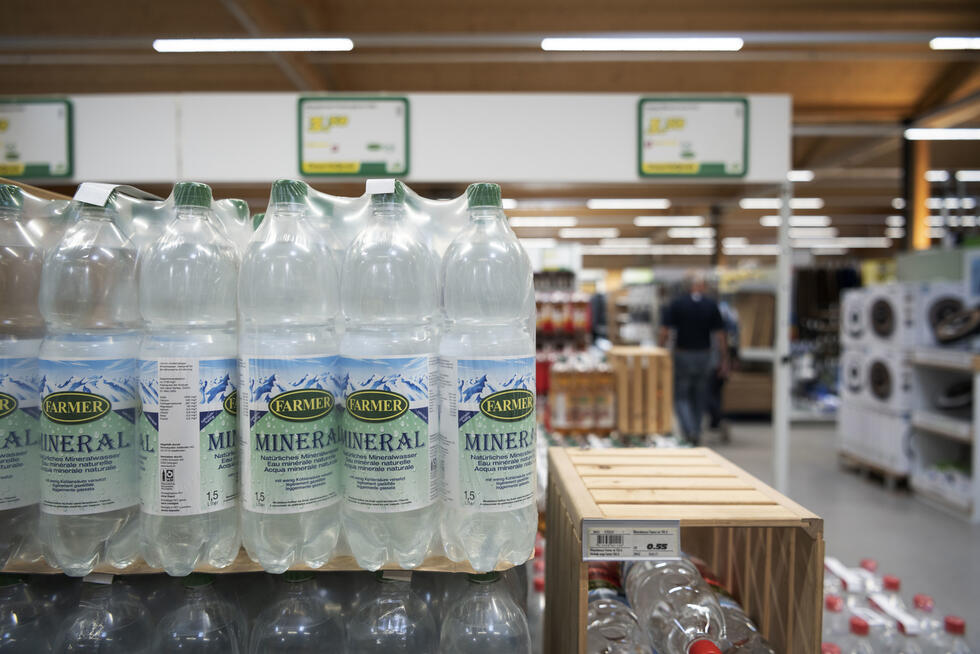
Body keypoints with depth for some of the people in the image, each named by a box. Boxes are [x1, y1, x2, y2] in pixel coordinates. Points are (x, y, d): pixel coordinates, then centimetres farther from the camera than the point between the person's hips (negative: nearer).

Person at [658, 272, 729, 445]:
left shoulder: (676, 303, -6)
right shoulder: (711, 305, -2)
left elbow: (664, 331, -10)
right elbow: (719, 335, -2)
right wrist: (724, 360, 4)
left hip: (682, 355, -2)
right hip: (703, 355, 2)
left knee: (681, 396, 6)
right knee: (699, 397, 15)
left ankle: (690, 431, -12)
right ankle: (696, 434, 21)